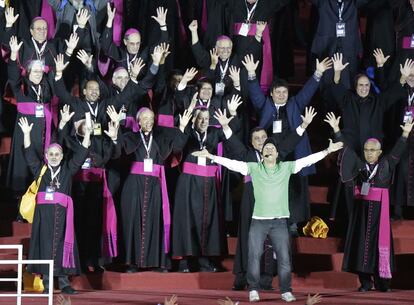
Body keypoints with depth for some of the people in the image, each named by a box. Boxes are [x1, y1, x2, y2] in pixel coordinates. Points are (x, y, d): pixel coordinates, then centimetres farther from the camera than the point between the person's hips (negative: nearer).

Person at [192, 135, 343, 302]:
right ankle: (253, 290, 9)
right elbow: (232, 163, -3)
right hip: (258, 220, 0)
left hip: (280, 221, 0)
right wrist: (211, 156, -11)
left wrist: (327, 151, -4)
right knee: (254, 256, 0)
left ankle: (286, 291, 9)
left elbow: (308, 160, 2)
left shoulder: (286, 167, 5)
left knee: (284, 257, 1)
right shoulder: (254, 168, 3)